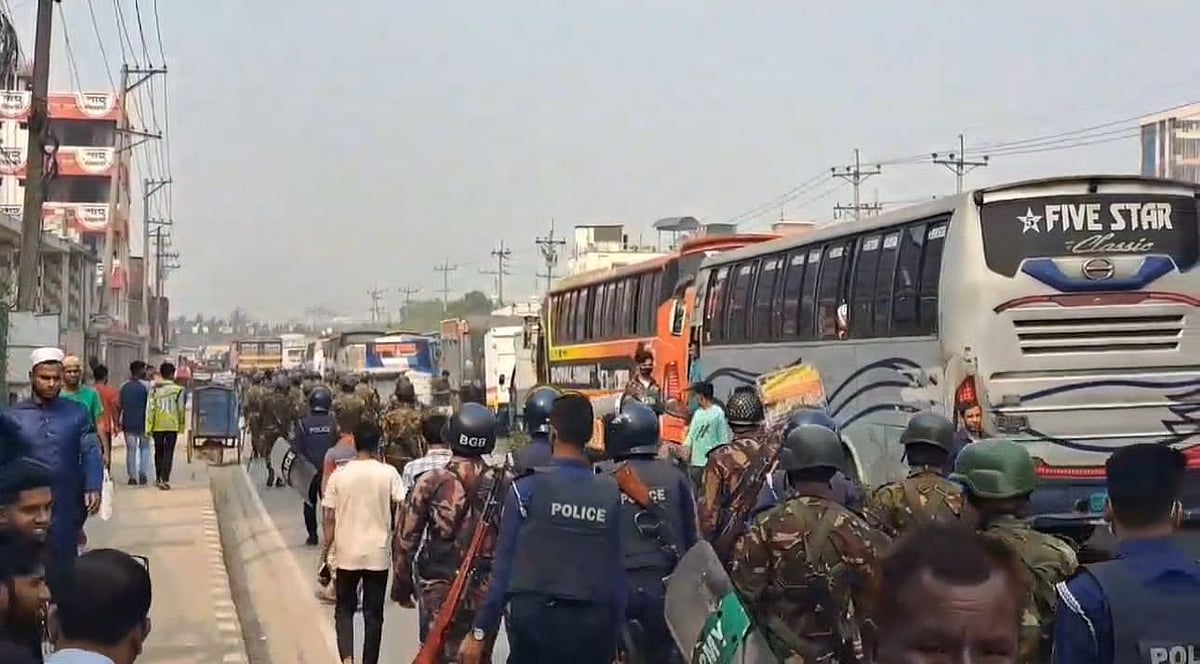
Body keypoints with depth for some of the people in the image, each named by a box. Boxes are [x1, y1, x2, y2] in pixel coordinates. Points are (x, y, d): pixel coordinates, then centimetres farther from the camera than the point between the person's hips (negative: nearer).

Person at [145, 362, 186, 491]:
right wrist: (181, 426, 9)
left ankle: (158, 479, 27)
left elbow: (150, 409, -3)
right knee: (168, 453, -1)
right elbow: (181, 409, -2)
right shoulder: (178, 390, -5)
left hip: (157, 425, 2)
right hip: (172, 425, -2)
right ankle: (165, 480, -11)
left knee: (158, 452, 16)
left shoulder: (154, 389, -1)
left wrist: (148, 427, 0)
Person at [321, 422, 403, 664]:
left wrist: (326, 553, 6)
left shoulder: (339, 475, -4)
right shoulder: (388, 473, -6)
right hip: (378, 553, -1)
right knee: (373, 614, 10)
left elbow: (329, 519, -2)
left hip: (347, 553, 1)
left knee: (344, 609, 14)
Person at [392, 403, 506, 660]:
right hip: (486, 592, 2)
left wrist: (402, 586, 9)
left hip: (439, 593, -2)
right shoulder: (502, 485, -4)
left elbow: (405, 538, -3)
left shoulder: (431, 482, -8)